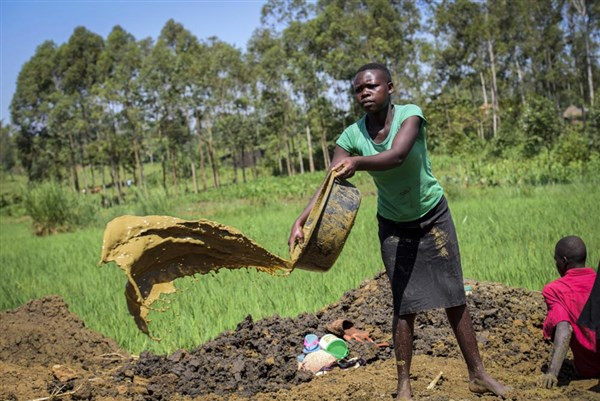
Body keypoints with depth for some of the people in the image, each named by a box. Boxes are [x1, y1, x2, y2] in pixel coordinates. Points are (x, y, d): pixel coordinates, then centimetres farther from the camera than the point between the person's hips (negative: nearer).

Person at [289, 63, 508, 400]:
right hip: (394, 226, 1)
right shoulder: (352, 136, -14)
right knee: (405, 305, 1)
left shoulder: (410, 114, -21)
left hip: (433, 216, -1)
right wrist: (302, 221, -38)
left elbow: (397, 155, -40)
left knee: (454, 298, 5)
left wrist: (358, 163, -58)